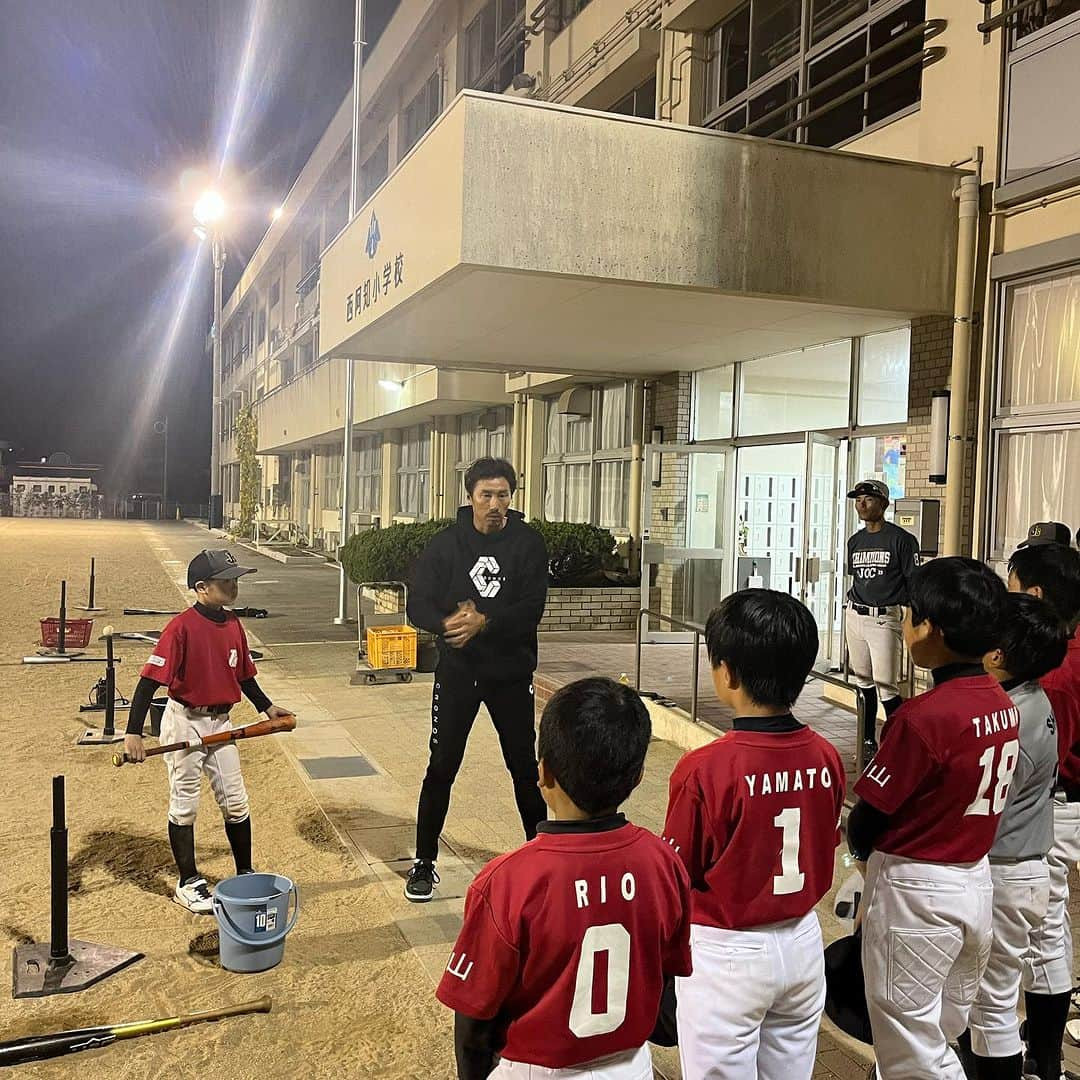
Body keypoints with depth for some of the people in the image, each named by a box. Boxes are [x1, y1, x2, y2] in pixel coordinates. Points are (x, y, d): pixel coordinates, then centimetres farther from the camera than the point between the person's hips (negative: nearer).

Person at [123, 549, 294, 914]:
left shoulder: (233, 625, 1)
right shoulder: (182, 626, -19)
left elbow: (244, 675, 15)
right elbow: (150, 680, -22)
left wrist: (266, 707, 7)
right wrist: (133, 732, -27)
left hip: (220, 723, 6)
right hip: (184, 722, -6)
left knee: (235, 802, 12)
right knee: (184, 804, 8)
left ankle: (245, 876, 27)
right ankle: (189, 883, 22)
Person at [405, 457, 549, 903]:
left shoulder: (528, 543, -5)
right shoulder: (447, 543, -2)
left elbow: (532, 610, -14)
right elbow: (419, 605, -7)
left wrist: (484, 623, -28)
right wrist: (449, 622, -28)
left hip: (512, 673, 0)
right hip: (457, 671, 0)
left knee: (524, 767, 11)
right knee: (441, 768, 4)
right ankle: (424, 864, 18)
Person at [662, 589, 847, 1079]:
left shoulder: (705, 769, -25)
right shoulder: (826, 757, -8)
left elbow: (676, 876, -14)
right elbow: (825, 856, 4)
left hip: (727, 953, -5)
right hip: (802, 942, 5)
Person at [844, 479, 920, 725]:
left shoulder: (901, 539, -6)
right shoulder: (855, 541, 13)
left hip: (885, 619, -6)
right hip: (855, 617, 6)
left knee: (886, 687, -10)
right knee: (862, 682, 11)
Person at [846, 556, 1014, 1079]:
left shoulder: (924, 717, -26)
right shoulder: (1004, 704, -1)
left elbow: (864, 824, -18)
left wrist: (861, 846, 2)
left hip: (916, 890, -8)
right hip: (977, 878, 8)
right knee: (945, 1037, 23)